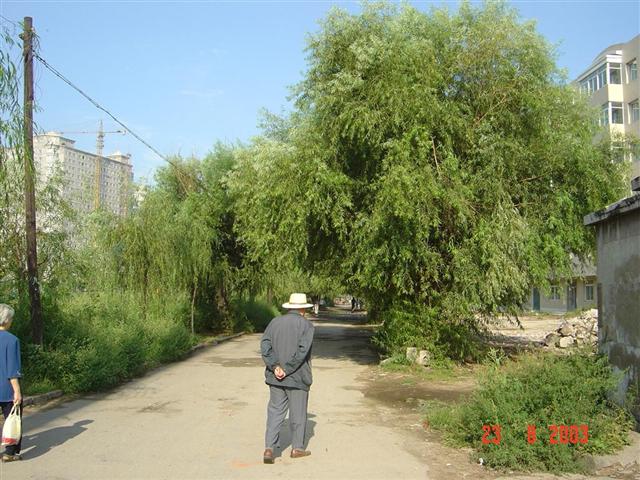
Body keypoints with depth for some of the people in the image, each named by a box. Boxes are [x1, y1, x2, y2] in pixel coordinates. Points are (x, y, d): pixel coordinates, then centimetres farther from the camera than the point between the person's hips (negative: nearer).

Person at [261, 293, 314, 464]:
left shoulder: (275, 322, 5)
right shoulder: (306, 325, -7)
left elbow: (265, 345, -6)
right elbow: (302, 350, -19)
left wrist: (275, 367, -11)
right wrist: (287, 370, -15)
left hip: (275, 377, 3)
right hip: (297, 377, -3)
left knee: (275, 411, 8)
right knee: (298, 413, 10)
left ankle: (269, 448, -1)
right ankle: (297, 448, 20)